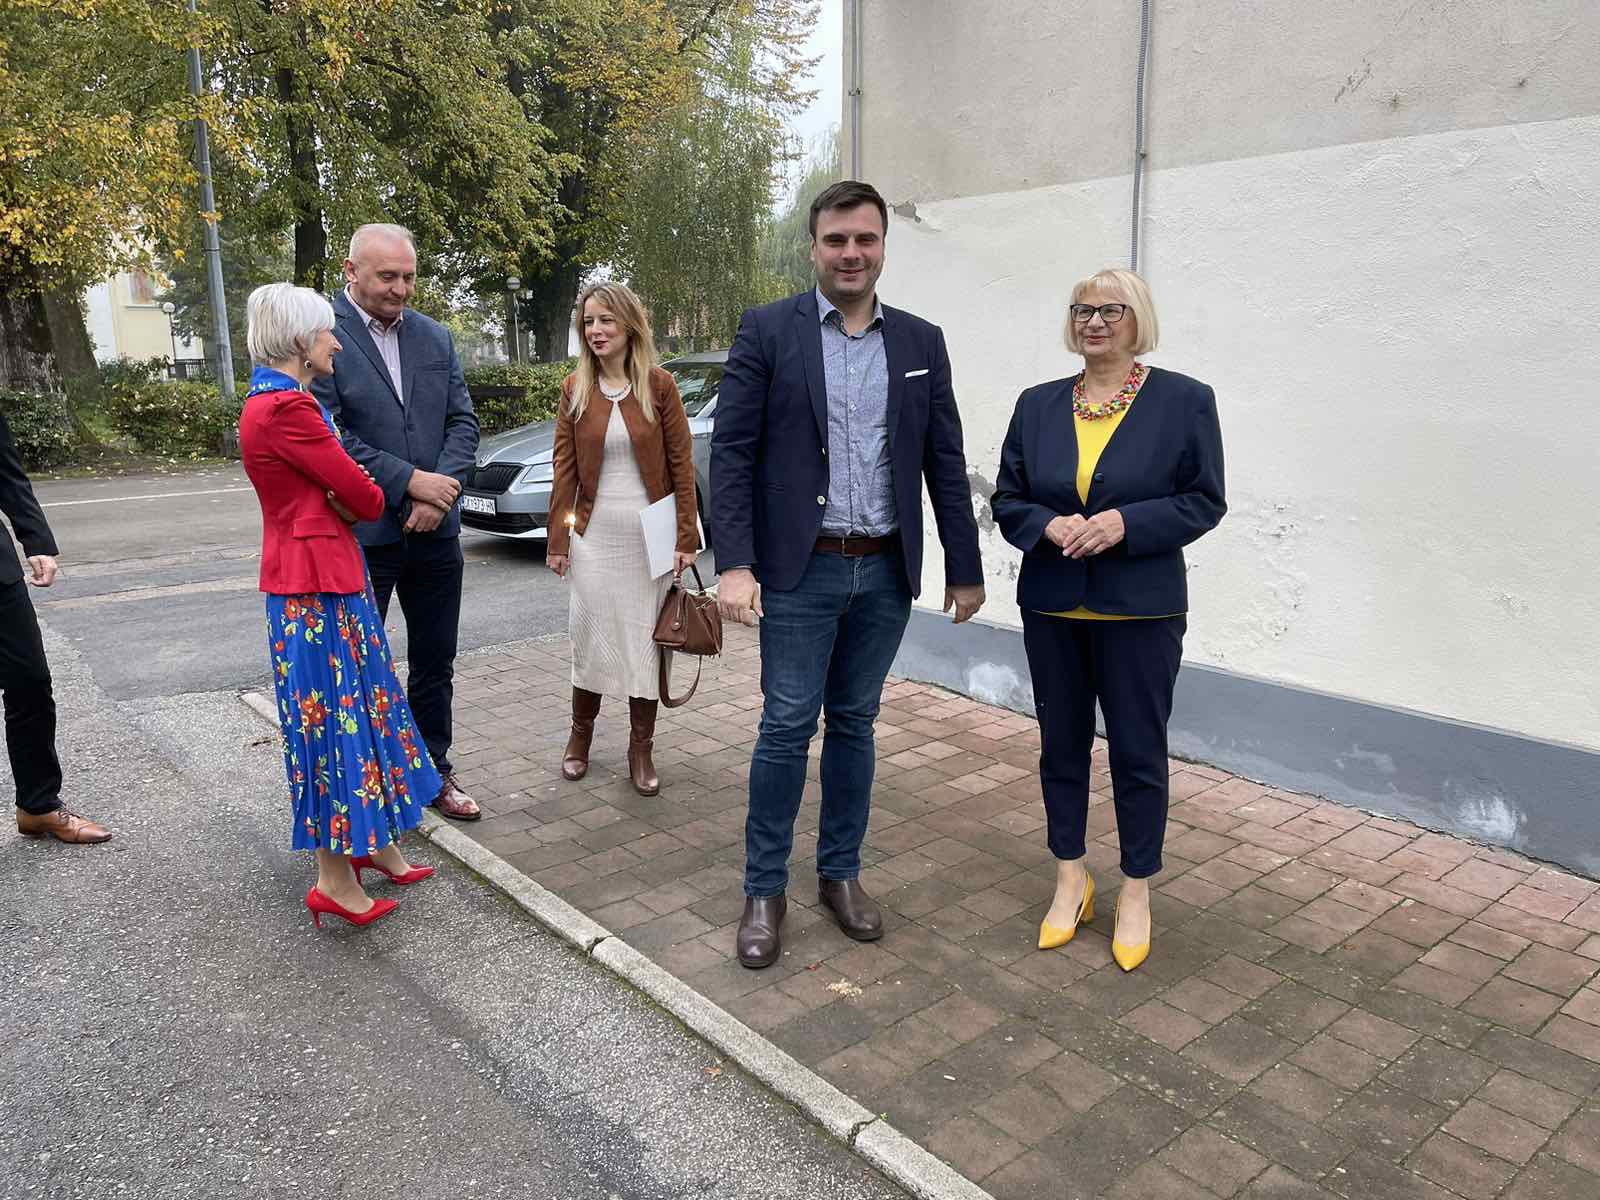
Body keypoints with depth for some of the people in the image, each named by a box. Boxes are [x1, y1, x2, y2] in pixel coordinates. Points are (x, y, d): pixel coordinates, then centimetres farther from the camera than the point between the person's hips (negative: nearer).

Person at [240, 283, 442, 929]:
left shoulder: (274, 401, 14)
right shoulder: (285, 407, -19)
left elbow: (341, 488, 13)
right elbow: (363, 496, -17)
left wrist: (343, 503, -8)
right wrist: (366, 503, 5)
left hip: (330, 570, 10)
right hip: (316, 582, -10)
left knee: (356, 704, 16)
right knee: (331, 717, -2)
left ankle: (372, 841, 29)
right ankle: (336, 878, 9)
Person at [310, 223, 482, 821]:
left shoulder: (435, 337, 8)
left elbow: (463, 421, 6)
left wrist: (440, 492, -10)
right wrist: (409, 481, -18)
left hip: (435, 530, 5)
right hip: (360, 536, -5)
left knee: (434, 665, 15)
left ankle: (432, 771, 30)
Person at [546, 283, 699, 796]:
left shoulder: (659, 385, -3)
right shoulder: (575, 388, 3)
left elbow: (682, 463, -2)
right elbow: (565, 468, 4)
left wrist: (686, 538, -6)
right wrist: (558, 539, 1)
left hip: (650, 535, -1)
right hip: (595, 535, 1)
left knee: (645, 639, 6)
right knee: (592, 637, 5)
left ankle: (641, 749, 19)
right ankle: (580, 734, 26)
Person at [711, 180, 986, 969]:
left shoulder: (921, 342, 8)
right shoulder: (768, 332, -2)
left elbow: (944, 462, 9)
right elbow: (732, 452, -6)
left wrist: (965, 568, 9)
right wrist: (733, 565, -15)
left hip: (885, 572, 3)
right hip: (799, 570, -3)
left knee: (854, 723, 13)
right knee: (786, 727, 2)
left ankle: (841, 873, 28)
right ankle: (764, 890, 17)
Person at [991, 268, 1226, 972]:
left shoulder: (1185, 401, -2)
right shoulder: (1038, 405, 7)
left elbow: (1204, 501, -3)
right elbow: (1007, 499, 8)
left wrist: (1126, 523, -18)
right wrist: (1050, 526, -12)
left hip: (1140, 610, -3)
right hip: (1052, 606, 3)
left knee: (1138, 751, 5)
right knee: (1061, 746, 11)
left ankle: (1136, 894, 23)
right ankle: (1071, 882, 28)